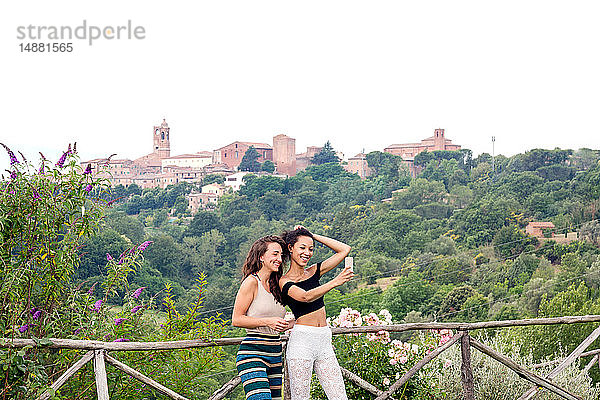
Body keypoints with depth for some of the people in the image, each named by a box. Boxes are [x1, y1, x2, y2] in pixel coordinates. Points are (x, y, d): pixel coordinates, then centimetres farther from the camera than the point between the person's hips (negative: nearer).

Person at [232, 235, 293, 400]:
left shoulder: (275, 284, 16)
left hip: (274, 354, 8)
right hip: (252, 352, -8)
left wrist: (283, 324, 7)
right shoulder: (252, 282, -7)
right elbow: (236, 319, -9)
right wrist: (268, 321, -16)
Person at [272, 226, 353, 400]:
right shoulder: (284, 282, -4)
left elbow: (345, 249, 13)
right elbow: (306, 297, -24)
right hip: (301, 342, -6)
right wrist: (335, 282, -35)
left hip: (324, 343, 6)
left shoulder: (313, 272, 12)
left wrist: (313, 236, 10)